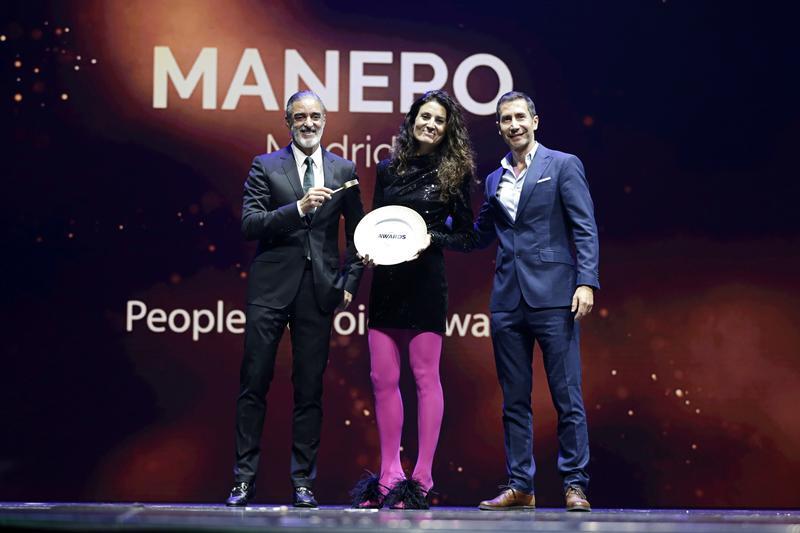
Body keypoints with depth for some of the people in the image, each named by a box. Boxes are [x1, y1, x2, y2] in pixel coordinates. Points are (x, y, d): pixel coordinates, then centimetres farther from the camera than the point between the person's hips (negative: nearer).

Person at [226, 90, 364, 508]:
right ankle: (244, 478, 5)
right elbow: (249, 224, -6)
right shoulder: (265, 166, 4)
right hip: (271, 287, -1)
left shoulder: (344, 171, 10)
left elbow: (356, 231, 15)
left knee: (310, 389, 4)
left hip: (319, 290, 1)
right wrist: (298, 209, -18)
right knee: (254, 383, -1)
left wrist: (350, 281, 5)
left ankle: (303, 482, 10)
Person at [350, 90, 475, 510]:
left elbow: (464, 236, 2)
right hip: (386, 281, 5)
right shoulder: (388, 169, 12)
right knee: (382, 378, 4)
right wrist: (368, 250, -3)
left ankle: (421, 479, 2)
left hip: (426, 281, -4)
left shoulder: (454, 173, 1)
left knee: (425, 377, -2)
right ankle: (389, 476, 11)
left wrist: (431, 238, -15)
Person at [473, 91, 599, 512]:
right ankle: (519, 487, 11)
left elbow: (585, 229, -3)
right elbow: (479, 236, 23)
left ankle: (575, 485, -1)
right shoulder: (494, 180, 18)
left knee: (567, 396, -5)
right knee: (514, 399, 6)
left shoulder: (563, 165, 2)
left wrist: (586, 282, -14)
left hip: (552, 297, -5)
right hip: (507, 300, 5)